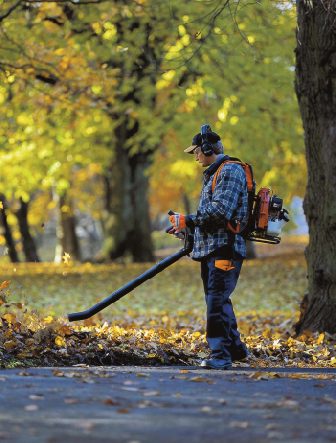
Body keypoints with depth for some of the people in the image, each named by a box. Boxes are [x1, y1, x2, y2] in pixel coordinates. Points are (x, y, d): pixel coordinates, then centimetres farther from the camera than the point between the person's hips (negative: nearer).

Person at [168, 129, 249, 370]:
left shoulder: (231, 171, -10)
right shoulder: (214, 174, 23)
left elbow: (221, 211, -22)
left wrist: (189, 220, -16)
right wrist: (187, 228, 16)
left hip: (225, 249, -10)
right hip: (211, 249, 10)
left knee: (217, 300, -13)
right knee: (218, 300, 15)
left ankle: (221, 356, -13)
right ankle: (235, 348, 26)